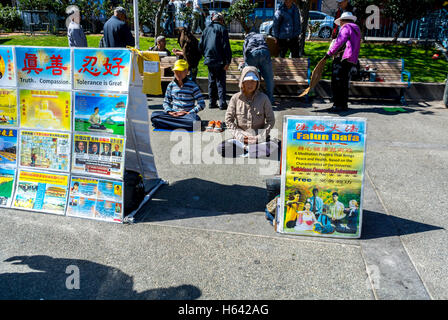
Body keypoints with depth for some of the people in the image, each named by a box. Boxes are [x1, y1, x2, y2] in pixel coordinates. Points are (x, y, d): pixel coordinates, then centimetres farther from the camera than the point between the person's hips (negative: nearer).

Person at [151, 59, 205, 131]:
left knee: (195, 121, -39)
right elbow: (166, 102, 16)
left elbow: (202, 104, -5)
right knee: (154, 115, -23)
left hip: (187, 114, -3)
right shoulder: (171, 85, 9)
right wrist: (169, 111, -5)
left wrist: (189, 113, -15)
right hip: (173, 114, 3)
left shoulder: (192, 86, -3)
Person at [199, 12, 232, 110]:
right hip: (219, 61, -5)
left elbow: (200, 45, 14)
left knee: (211, 81, 13)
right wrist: (228, 61, -11)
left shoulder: (207, 29, 13)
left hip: (209, 60, 5)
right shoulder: (222, 29, -4)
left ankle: (212, 102, 15)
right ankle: (222, 103, -7)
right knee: (220, 82, -2)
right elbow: (226, 46, -11)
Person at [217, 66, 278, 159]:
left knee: (274, 147, -31)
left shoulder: (263, 98, 1)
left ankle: (243, 153, -21)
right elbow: (228, 119, 2)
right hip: (240, 138, 1)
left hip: (260, 138, 0)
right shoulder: (235, 98, 2)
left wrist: (260, 137, -10)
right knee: (221, 148, -26)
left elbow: (271, 120, 2)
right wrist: (240, 135, -10)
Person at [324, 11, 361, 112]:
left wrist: (329, 53, -12)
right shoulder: (357, 29, 24)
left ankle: (337, 105, -9)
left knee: (336, 83, -7)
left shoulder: (346, 28, -3)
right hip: (352, 61, 9)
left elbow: (339, 42, -16)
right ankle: (344, 104, 16)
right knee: (344, 84, 13)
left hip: (342, 59, -9)